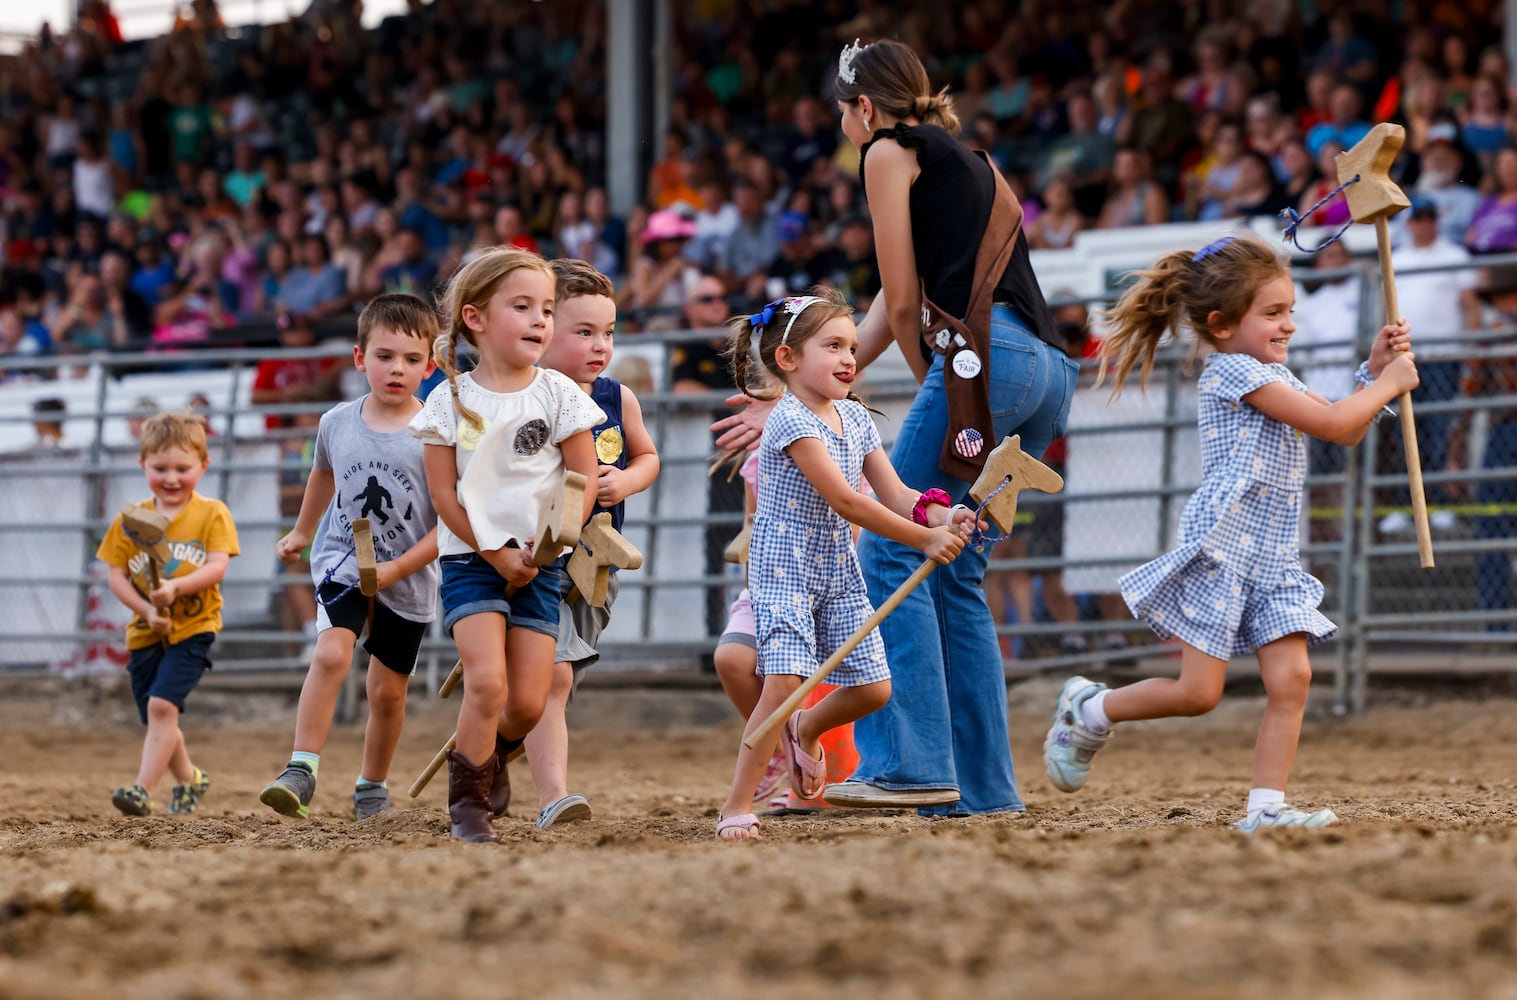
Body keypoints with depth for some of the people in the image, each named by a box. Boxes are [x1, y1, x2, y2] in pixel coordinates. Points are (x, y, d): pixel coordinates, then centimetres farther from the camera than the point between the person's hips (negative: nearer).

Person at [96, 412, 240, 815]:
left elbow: (217, 567, -13)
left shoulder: (212, 514, -3)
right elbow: (117, 576, 1)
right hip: (145, 632, 4)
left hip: (193, 630, -4)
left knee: (161, 706, -21)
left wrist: (175, 587, -29)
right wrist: (147, 609, -15)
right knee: (157, 718, 13)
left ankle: (143, 789, -23)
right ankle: (189, 779, 39)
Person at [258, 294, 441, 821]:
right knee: (331, 653, -24)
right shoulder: (337, 422, -4)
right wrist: (302, 531, 33)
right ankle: (301, 770, -22)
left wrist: (398, 568, -19)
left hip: (408, 580, -1)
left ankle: (372, 786, 31)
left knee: (387, 688, 10)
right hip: (343, 561, 1)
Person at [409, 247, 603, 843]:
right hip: (470, 557, -2)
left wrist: (544, 548, -8)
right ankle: (469, 804, -4)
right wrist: (495, 553, -10)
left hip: (537, 564, 2)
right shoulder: (450, 401, -5)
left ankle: (494, 753, 33)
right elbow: (443, 492, -4)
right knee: (487, 681, -18)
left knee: (528, 701, -1)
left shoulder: (557, 394, -2)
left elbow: (584, 480, 0)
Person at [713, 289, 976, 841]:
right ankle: (737, 807, -13)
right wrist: (924, 540, -25)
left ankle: (805, 729, 35)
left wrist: (944, 517, -17)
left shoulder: (855, 417, 8)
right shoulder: (790, 421, -18)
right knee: (785, 680, -20)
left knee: (872, 687, 2)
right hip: (785, 568, -8)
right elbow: (844, 501, -24)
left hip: (838, 567, 8)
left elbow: (893, 493, 5)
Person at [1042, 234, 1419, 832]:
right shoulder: (1232, 371, -11)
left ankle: (1266, 806, -6)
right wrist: (1389, 384, -2)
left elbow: (1347, 433, 23)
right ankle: (1087, 711, 15)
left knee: (1291, 677, -6)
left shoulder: (1274, 377, 20)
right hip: (1223, 549, -9)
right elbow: (1331, 424, -16)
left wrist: (1374, 370, 11)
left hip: (1272, 559, 9)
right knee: (1198, 692, -7)